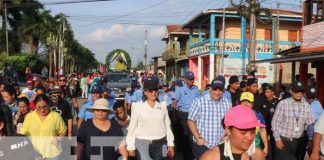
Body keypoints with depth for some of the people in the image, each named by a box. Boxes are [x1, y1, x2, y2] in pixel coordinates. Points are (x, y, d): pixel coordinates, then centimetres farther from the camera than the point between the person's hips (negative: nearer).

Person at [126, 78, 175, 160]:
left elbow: (167, 125, 9)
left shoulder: (162, 105, 5)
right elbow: (132, 127, -1)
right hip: (143, 143, -3)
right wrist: (131, 146, -1)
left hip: (160, 144, 3)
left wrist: (170, 144, 7)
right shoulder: (137, 106, -4)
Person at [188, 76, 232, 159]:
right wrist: (198, 138, -11)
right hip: (202, 146, -4)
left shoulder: (227, 103, 4)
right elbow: (191, 121, -5)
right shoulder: (199, 102, -9)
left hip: (221, 146, 4)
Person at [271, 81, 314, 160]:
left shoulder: (307, 106, 2)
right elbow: (275, 122, -6)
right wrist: (277, 139, -7)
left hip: (300, 142, 3)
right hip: (283, 141, -3)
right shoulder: (283, 103, -8)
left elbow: (309, 124, 8)